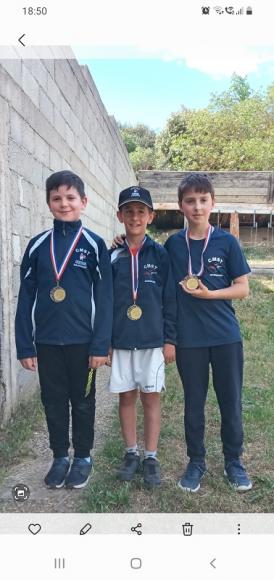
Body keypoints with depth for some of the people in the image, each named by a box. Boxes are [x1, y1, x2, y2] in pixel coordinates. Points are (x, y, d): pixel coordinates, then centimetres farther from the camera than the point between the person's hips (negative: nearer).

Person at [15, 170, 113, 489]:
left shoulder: (94, 244, -4)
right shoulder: (38, 245, 3)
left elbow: (104, 297, -6)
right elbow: (26, 298, 4)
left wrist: (101, 344, -10)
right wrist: (24, 345, 0)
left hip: (82, 340, -2)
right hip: (46, 340, 3)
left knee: (82, 401, 13)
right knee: (53, 402, 14)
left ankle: (83, 457, 31)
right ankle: (60, 457, 32)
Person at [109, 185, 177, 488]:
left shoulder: (160, 255, -1)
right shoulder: (111, 256, 1)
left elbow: (170, 299, 0)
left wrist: (170, 339, -3)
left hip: (153, 340, -1)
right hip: (120, 341, 2)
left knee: (151, 397, 7)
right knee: (126, 396, 11)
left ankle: (151, 457, 20)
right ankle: (131, 453, 27)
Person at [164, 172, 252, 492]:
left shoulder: (226, 241, -2)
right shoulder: (173, 244, 1)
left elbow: (242, 288, -2)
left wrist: (208, 293, -15)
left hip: (226, 336, 0)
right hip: (189, 338, 1)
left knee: (231, 402, 9)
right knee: (194, 403, 11)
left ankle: (233, 462, 29)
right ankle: (196, 462, 29)